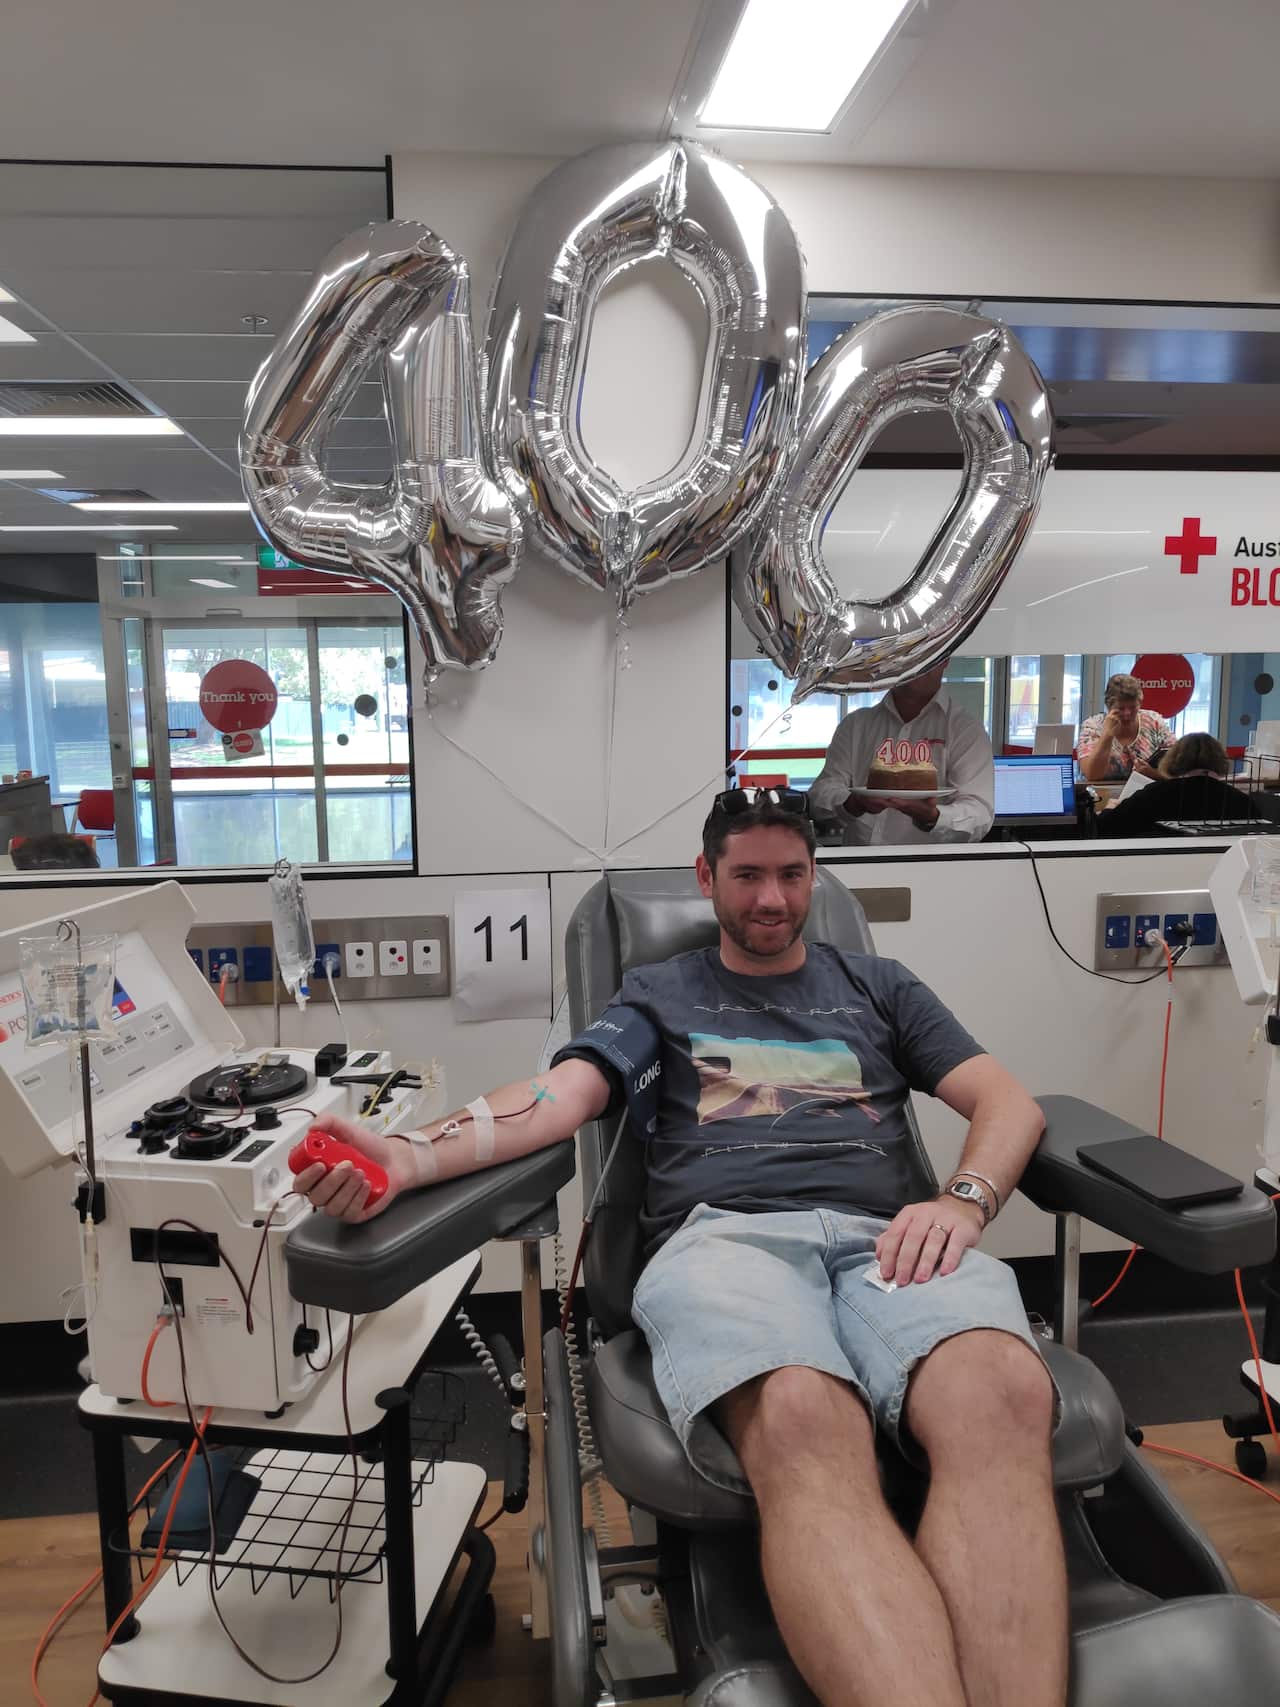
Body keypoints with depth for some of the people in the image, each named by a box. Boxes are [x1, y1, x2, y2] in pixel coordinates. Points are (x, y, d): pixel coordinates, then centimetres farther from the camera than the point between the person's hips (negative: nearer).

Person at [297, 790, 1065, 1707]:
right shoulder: (659, 993, 25)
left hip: (881, 1238, 2)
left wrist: (965, 1200, -5)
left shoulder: (878, 985, 28)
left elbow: (1009, 1102, 21)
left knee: (1005, 1398, -37)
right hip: (722, 1234, -1)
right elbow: (564, 1093, 7)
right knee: (801, 1420, -40)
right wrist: (413, 1156, -14)